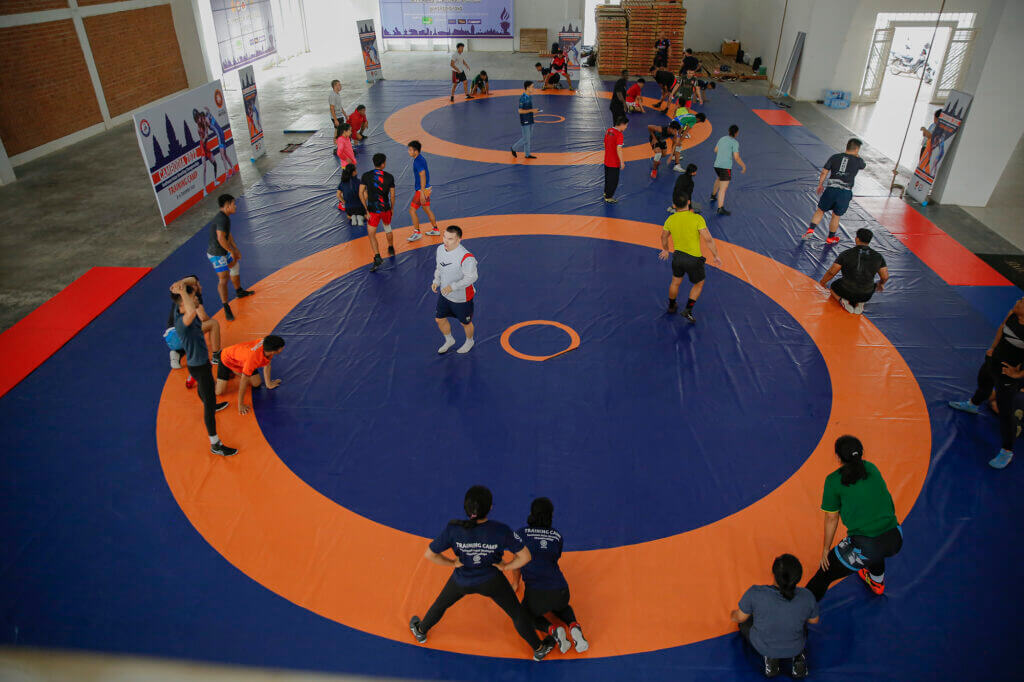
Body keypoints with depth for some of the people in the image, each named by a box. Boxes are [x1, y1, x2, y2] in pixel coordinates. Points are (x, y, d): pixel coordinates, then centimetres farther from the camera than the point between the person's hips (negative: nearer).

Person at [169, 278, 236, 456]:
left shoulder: (181, 310, -8)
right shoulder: (182, 322, -35)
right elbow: (192, 311, -60)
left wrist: (181, 286, -11)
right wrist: (182, 292, -49)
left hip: (201, 363, 10)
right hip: (198, 367, -10)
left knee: (204, 387, 39)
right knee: (209, 404, -1)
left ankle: (211, 407, 71)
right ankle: (215, 445, 9)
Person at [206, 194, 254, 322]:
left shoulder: (225, 217, 7)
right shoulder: (222, 219, -26)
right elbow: (221, 238, -33)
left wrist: (236, 249, 14)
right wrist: (232, 251, -20)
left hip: (224, 251, 11)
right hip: (216, 254, -11)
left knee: (235, 268, 27)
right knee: (223, 279, -13)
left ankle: (239, 292, 52)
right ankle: (226, 308, -10)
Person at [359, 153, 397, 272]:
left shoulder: (366, 176, -7)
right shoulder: (389, 177, -5)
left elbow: (361, 193, -9)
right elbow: (392, 196, -1)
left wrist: (366, 209, -3)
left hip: (373, 210, -2)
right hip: (386, 209, 2)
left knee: (371, 234, 2)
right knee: (388, 229, 25)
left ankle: (377, 257, -10)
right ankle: (391, 250, 45)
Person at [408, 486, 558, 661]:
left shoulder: (454, 529, -30)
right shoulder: (501, 531, -31)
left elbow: (429, 554, -20)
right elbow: (525, 557, -22)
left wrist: (452, 563, -6)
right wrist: (506, 566, -6)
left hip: (462, 580, 1)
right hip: (491, 580, -1)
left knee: (441, 604, 31)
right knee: (517, 613, 23)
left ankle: (421, 631, 55)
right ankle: (539, 648, 39)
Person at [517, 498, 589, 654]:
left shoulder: (522, 532, 7)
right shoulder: (557, 536, 13)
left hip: (536, 594, -3)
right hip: (560, 591, 3)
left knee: (527, 615, 30)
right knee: (560, 607, 38)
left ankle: (553, 630, 0)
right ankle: (574, 626, 5)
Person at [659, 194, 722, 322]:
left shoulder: (670, 219, -5)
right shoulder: (697, 218, -19)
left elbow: (664, 237, 12)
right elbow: (708, 240, -20)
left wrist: (665, 250, 31)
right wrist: (716, 256, -7)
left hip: (677, 256, 4)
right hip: (694, 259, -4)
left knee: (675, 282, 26)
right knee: (699, 284, 19)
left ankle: (671, 306, 44)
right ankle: (688, 311, 15)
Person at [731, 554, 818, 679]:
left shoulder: (755, 593, -32)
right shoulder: (807, 596, -27)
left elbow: (740, 617, -13)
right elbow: (814, 620, -5)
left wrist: (733, 615, 11)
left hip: (762, 645, -2)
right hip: (795, 647, 2)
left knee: (746, 621, 31)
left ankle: (770, 657, 10)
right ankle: (796, 656, 11)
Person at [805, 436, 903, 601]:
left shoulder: (833, 480, -6)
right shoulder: (872, 468, 9)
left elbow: (831, 519, 0)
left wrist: (826, 549, 12)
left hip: (865, 548, -7)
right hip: (895, 541, 7)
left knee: (825, 575, 9)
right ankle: (877, 583, 64)